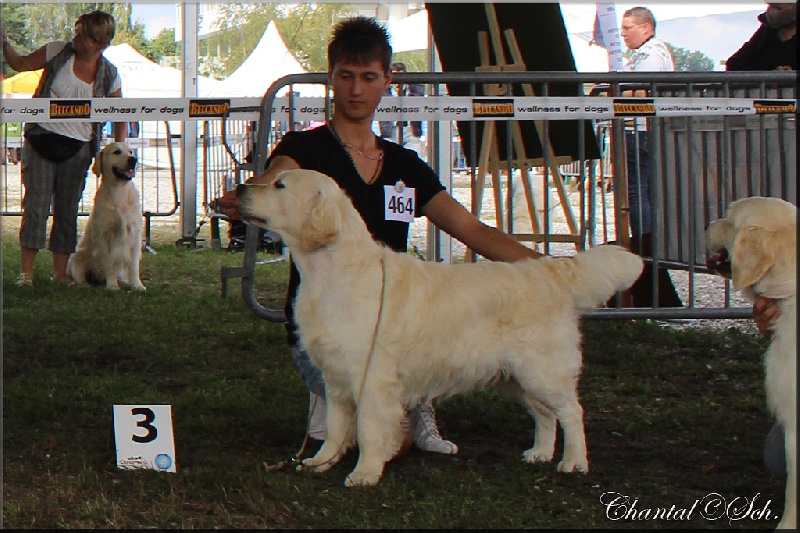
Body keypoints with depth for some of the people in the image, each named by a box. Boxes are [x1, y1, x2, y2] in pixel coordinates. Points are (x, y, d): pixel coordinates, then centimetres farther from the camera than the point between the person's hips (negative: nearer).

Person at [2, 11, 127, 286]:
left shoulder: (109, 75, -1)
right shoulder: (58, 51, -2)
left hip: (77, 148, 1)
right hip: (42, 138, -1)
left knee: (68, 210, 5)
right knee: (36, 204, -6)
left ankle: (60, 272, 12)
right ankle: (26, 271, -5)